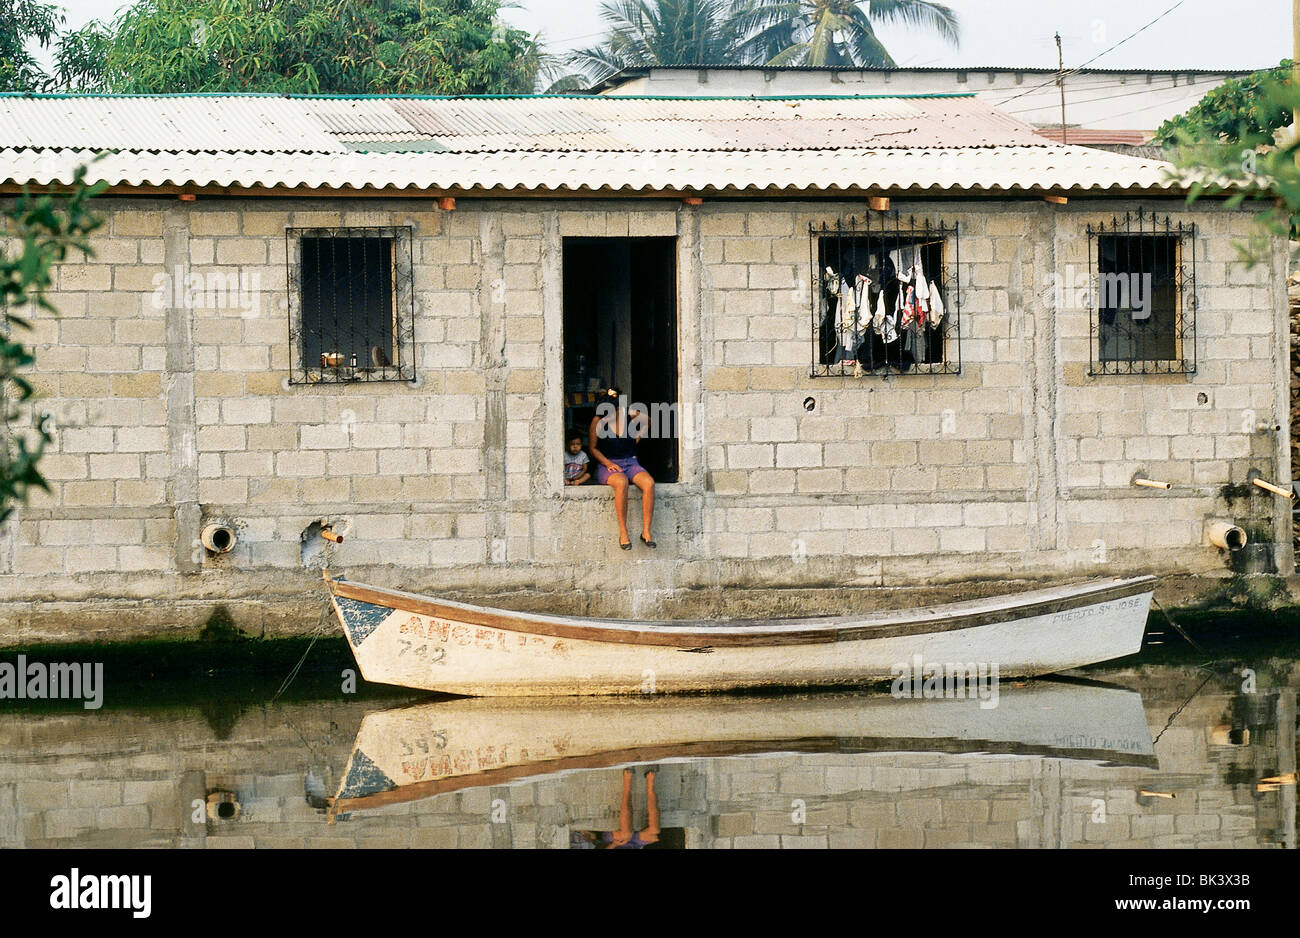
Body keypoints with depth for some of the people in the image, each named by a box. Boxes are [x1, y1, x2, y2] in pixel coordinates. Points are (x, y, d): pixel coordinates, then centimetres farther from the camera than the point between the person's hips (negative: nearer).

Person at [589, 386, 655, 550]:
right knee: (621, 482, -38)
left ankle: (646, 532, -24)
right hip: (608, 465, -3)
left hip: (630, 463, 3)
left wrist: (640, 435, 12)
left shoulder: (630, 416, 0)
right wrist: (608, 463, -11)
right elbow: (592, 447, 1)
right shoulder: (598, 421, -5)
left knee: (649, 483, -30)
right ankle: (623, 532, -32)